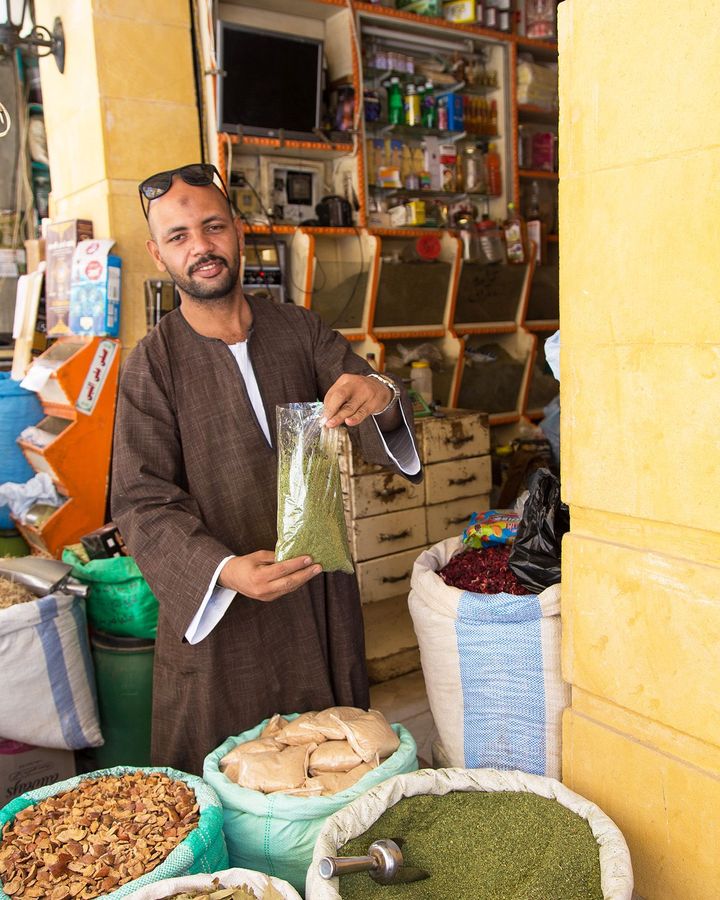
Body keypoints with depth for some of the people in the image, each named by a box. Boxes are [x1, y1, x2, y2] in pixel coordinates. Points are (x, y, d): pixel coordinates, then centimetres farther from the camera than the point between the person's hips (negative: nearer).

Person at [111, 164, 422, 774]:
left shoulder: (301, 330, 2)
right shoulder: (153, 364, -6)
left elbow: (373, 436, -2)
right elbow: (144, 502, -12)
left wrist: (380, 399, -27)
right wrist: (224, 570, -30)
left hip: (322, 590, 3)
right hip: (216, 609, -2)